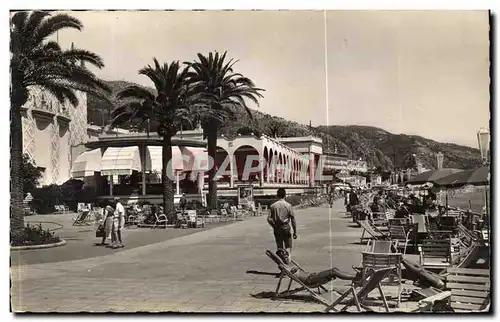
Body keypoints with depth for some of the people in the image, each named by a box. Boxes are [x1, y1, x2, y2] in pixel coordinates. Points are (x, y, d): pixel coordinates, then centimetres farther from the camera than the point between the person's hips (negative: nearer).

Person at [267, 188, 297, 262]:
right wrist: (295, 231, 1)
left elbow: (269, 219, -5)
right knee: (288, 246, 5)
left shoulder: (273, 206, -2)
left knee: (279, 247, 16)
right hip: (286, 228, -2)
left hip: (277, 229, 2)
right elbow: (293, 219, -6)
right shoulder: (288, 205, -7)